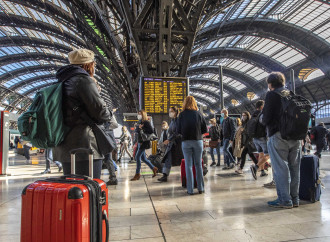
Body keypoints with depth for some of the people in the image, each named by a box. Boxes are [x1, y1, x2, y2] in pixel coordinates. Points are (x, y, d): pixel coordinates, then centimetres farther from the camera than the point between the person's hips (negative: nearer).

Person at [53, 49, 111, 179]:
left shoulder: (63, 82, 19)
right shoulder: (84, 80, -8)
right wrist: (109, 114, 6)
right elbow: (100, 112, -15)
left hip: (65, 148, 9)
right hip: (85, 146, -9)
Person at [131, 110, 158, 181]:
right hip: (140, 142, 9)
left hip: (144, 142, -9)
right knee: (143, 158, 12)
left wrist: (142, 129, -13)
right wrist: (139, 128, -6)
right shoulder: (139, 122, 15)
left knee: (137, 157, -9)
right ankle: (154, 168, 27)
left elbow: (151, 131, -17)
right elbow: (137, 131, 14)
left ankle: (137, 174, 0)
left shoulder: (146, 122, -9)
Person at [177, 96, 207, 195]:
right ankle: (200, 188, 16)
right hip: (198, 141, 1)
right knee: (198, 164, 11)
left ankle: (190, 189, 8)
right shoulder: (199, 114, 0)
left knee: (188, 165, 5)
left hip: (186, 142, -1)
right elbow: (205, 129, 1)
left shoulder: (182, 115, -3)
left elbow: (179, 131, 0)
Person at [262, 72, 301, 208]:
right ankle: (294, 198, 20)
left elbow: (266, 118, -10)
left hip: (278, 136, -7)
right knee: (294, 167, 11)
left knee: (280, 168, -1)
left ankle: (284, 200, 4)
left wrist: (263, 121, 10)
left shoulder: (272, 95, -6)